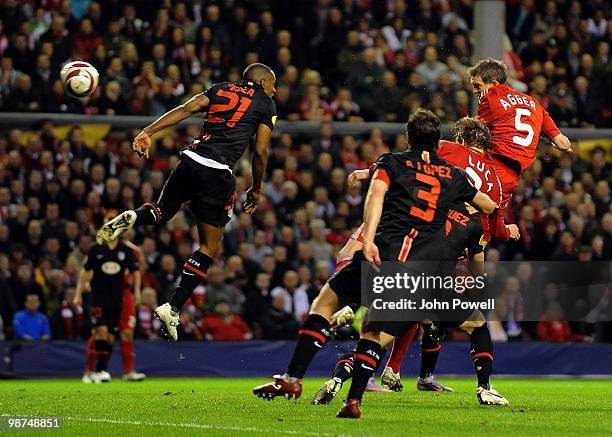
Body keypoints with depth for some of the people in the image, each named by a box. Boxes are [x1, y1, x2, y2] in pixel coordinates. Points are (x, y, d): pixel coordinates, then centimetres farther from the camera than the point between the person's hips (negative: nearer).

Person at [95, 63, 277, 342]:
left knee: (163, 212, 29)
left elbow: (185, 109, 4)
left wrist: (148, 132, -4)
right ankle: (173, 308, -3)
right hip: (218, 174, -4)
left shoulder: (221, 89, 20)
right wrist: (256, 189, 16)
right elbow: (260, 152, 3)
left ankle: (133, 218, -6)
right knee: (209, 247, 8)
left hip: (191, 160, 4)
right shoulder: (266, 104, 11)